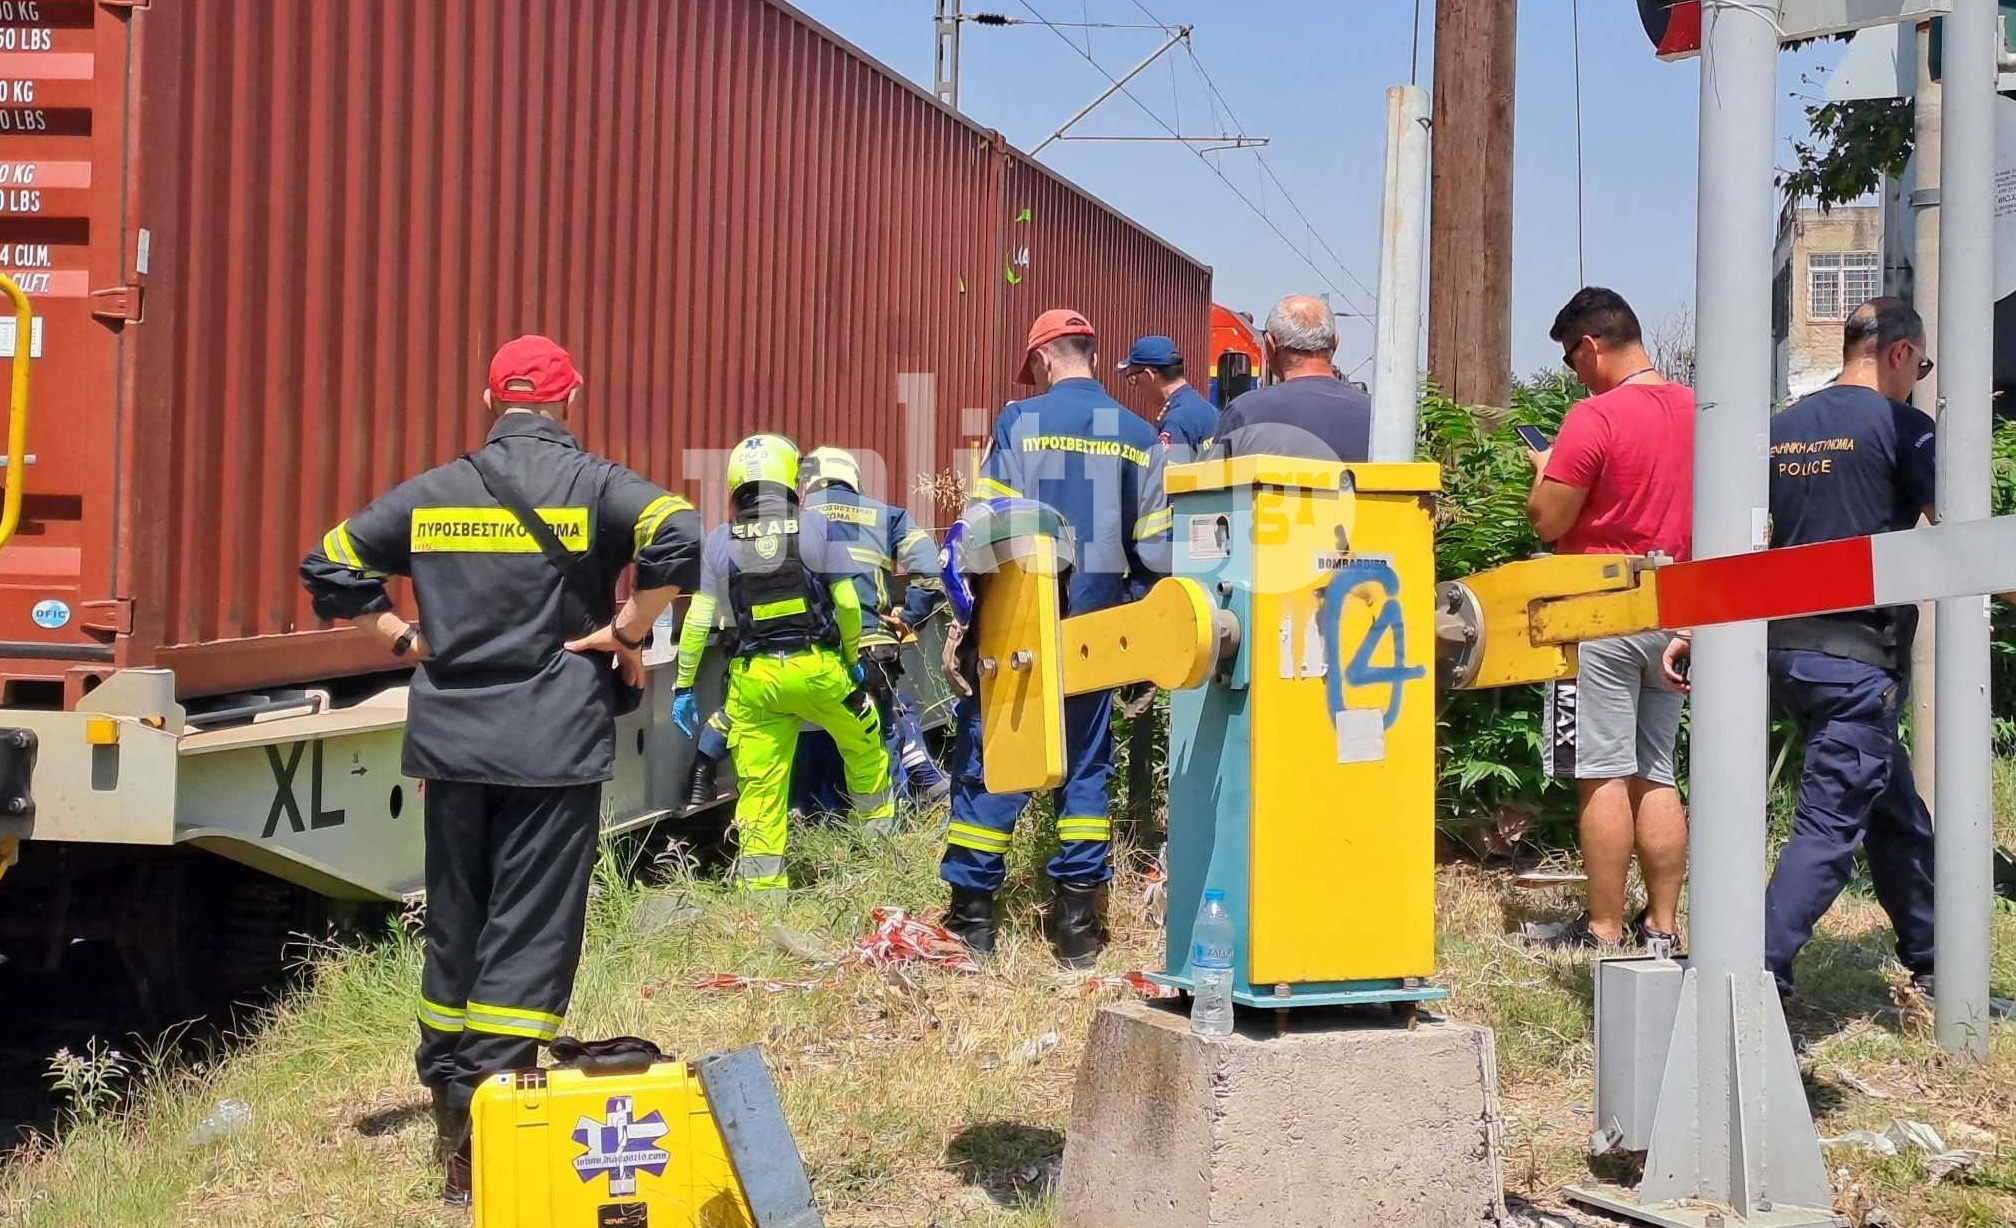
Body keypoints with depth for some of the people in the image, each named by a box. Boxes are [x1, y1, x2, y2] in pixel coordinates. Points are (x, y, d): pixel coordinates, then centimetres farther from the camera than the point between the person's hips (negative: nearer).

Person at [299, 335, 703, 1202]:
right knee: (529, 934, -1)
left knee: (454, 924, 15)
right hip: (554, 744, -4)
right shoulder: (591, 483, -4)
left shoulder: (433, 493, 8)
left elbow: (330, 567, 12)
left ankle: (448, 1101, 23)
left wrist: (406, 639, 13)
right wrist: (625, 633, -9)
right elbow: (678, 540, -20)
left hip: (451, 740, 4)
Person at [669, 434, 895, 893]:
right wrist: (852, 658, 13)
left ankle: (762, 888, 8)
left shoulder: (720, 541, 2)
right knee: (864, 744, 23)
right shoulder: (816, 526, -2)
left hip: (753, 678, 1)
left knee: (759, 785, 5)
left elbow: (698, 620, 0)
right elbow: (848, 602, -2)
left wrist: (683, 685, 8)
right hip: (816, 667, -1)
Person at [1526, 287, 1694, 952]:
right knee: (1657, 775, 11)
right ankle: (1662, 928, 13)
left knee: (1604, 777, -3)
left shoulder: (1595, 417, -15)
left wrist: (1544, 469, 4)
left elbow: (1547, 521, -14)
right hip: (1675, 615, 7)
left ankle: (1604, 932, 1)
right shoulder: (1696, 409, 7)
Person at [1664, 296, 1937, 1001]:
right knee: (1830, 825, -7)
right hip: (1859, 658, -8)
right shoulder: (1901, 428, -8)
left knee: (1895, 811, 20)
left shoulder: (1781, 429, 11)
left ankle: (1930, 963, 30)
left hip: (1785, 650, 8)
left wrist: (1690, 630, 9)